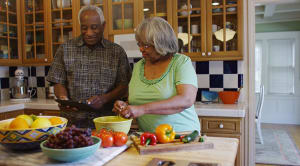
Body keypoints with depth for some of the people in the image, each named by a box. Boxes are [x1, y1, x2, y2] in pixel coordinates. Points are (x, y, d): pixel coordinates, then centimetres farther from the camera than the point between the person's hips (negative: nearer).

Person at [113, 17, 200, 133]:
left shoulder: (181, 62, -5)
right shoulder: (138, 66, 11)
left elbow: (186, 100, -18)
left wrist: (143, 109, -22)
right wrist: (125, 106, -4)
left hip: (181, 134, -4)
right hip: (148, 139, 4)